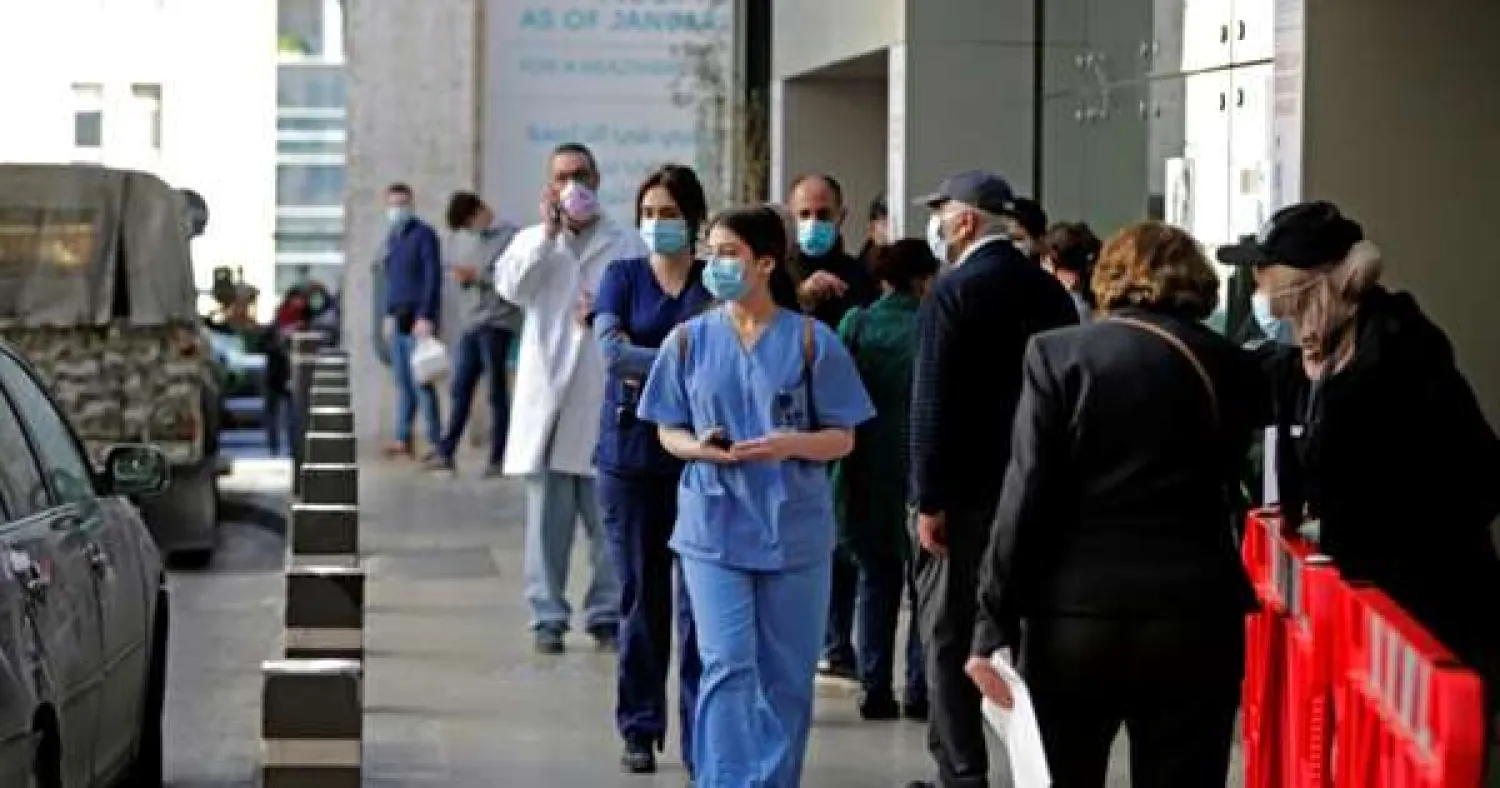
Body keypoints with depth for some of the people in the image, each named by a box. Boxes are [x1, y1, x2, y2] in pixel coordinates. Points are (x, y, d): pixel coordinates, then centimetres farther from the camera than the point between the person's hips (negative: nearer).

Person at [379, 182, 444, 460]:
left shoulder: (423, 235, -6)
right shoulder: (392, 238, 18)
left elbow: (433, 277, -12)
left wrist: (426, 317, -17)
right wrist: (389, 314, 16)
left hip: (418, 320, -7)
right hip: (398, 320, 8)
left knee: (421, 382, -10)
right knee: (403, 382, 8)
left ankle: (435, 441, -9)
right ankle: (403, 439, 12)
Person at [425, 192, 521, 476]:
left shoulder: (510, 236, -6)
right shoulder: (467, 237, 16)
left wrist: (478, 276, -15)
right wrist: (461, 276, 0)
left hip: (497, 323, -6)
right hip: (471, 324, 6)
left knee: (496, 391, -2)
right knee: (460, 389, 6)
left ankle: (498, 458, 2)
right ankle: (446, 453, 8)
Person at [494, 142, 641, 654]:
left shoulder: (626, 244, 8)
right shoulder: (532, 241, 14)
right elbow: (509, 286, -5)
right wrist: (549, 234, -10)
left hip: (606, 398, -1)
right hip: (547, 396, 1)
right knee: (548, 517, 3)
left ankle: (607, 614, 8)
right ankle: (548, 617, 8)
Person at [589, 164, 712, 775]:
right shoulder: (623, 276, 7)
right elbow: (612, 351, -8)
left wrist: (647, 369, -15)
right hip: (630, 454, 1)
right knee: (641, 595, 6)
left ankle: (700, 736, 0)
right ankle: (640, 730, 15)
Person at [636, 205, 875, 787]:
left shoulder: (811, 340, -1)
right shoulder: (689, 339, 4)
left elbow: (842, 439, 1)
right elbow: (668, 430, 10)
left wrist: (789, 444, -18)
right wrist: (697, 448, -13)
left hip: (793, 529, 0)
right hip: (714, 527, 0)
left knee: (786, 676, 7)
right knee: (727, 668, -9)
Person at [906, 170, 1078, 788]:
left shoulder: (954, 293, -12)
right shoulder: (1052, 292, 7)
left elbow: (933, 405, -15)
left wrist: (929, 500, -13)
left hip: (967, 493, -6)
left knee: (950, 637, 0)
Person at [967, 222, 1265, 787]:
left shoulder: (1058, 354, -2)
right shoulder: (1232, 365, 6)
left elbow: (1026, 496, -7)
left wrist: (994, 624, -6)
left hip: (1075, 618, -1)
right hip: (1195, 621, 1)